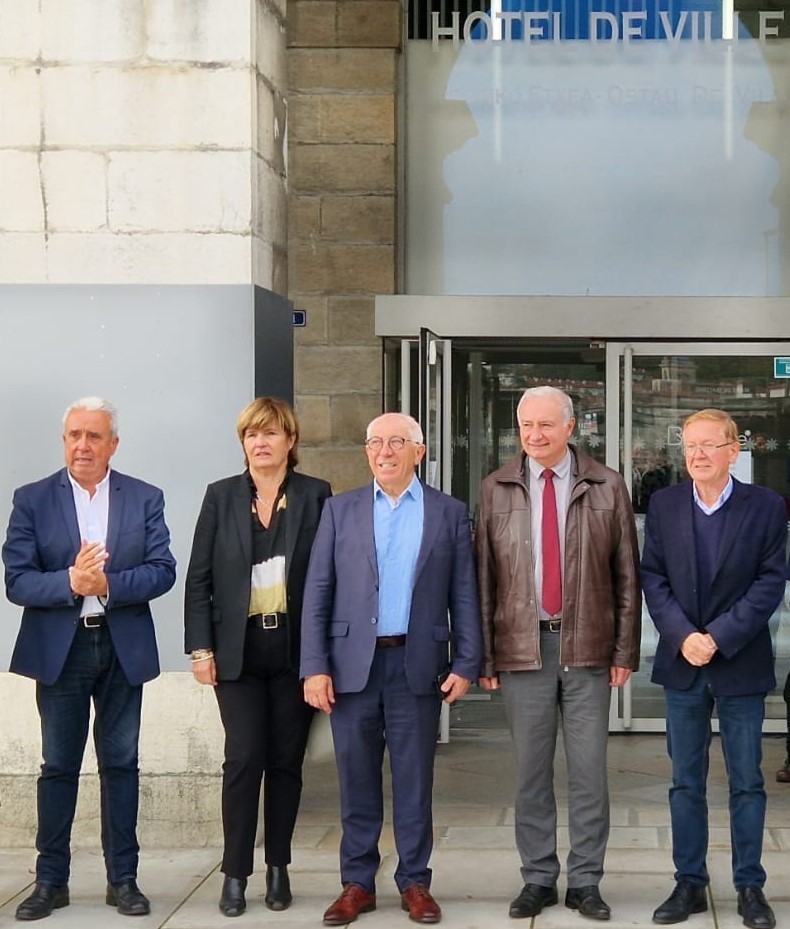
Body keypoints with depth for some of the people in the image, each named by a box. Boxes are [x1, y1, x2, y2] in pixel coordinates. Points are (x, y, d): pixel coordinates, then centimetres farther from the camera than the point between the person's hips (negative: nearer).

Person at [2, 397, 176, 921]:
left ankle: (123, 878, 16)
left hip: (124, 649, 1)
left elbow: (163, 571, -6)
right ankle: (51, 881, 15)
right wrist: (71, 582, -24)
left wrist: (107, 584, -21)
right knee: (59, 767, 7)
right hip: (60, 648, 0)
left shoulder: (145, 499, 2)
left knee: (121, 764, 8)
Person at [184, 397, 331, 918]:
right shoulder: (221, 497, 6)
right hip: (239, 651, 0)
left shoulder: (316, 495, 2)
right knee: (244, 758, -6)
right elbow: (199, 578, 5)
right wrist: (201, 648, -2)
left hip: (295, 649, 0)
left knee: (286, 761, 6)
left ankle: (279, 869, 18)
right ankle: (236, 874, 1)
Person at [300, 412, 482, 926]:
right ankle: (357, 883, 15)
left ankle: (415, 882, 15)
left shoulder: (450, 513, 6)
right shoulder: (341, 510, 7)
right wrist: (315, 667, -4)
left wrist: (466, 665, -3)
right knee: (357, 779, 6)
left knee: (414, 779, 5)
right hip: (353, 665, 1)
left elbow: (464, 595, 5)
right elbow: (318, 592, 4)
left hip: (418, 666, -1)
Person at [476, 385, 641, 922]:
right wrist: (484, 655, 0)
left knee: (589, 769, 3)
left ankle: (585, 882, 14)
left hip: (588, 646, 0)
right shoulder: (496, 490, 5)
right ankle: (538, 879, 17)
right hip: (522, 646, 1)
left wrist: (625, 651, 0)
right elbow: (484, 577, 5)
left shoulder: (607, 487, 3)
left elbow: (627, 575, 4)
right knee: (531, 768, 6)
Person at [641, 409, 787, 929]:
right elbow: (653, 577, 2)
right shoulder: (664, 505, 3)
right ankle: (690, 884, 16)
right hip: (682, 664, 2)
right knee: (686, 783, 8)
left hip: (741, 665, -2)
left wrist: (719, 636, -15)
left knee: (747, 783, 5)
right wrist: (684, 636, -12)